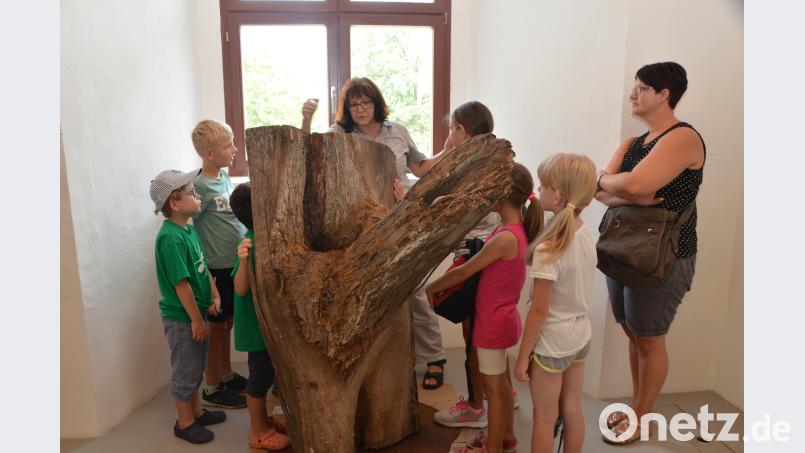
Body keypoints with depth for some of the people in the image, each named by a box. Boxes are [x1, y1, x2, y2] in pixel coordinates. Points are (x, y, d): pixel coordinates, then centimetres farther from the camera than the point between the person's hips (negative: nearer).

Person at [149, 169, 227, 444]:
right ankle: (185, 422, 26)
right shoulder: (171, 238, -25)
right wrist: (196, 319, -19)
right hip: (181, 317, -9)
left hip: (195, 311, 9)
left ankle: (196, 411, 39)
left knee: (196, 367, 22)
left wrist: (214, 296, 4)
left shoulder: (189, 229, 4)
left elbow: (203, 267, 11)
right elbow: (181, 283, -24)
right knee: (185, 370, 8)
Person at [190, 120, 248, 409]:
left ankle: (227, 375, 36)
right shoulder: (201, 186, -18)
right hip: (217, 267, -7)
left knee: (227, 323, 19)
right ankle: (212, 389, 22)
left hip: (235, 263, 7)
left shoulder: (224, 176, 6)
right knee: (216, 326, 6)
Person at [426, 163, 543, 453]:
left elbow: (464, 272, -19)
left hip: (494, 322, -9)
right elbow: (482, 265, 12)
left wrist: (431, 288, -7)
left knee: (494, 388, 9)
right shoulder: (515, 230, 1)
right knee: (500, 383, 23)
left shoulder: (506, 237, -28)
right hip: (500, 318, 9)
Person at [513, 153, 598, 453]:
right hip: (580, 336, 7)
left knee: (544, 418, 11)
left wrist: (522, 356, -12)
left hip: (552, 343, -7)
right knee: (572, 410, 23)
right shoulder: (587, 236, -4)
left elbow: (539, 310, -21)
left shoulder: (547, 250, -27)